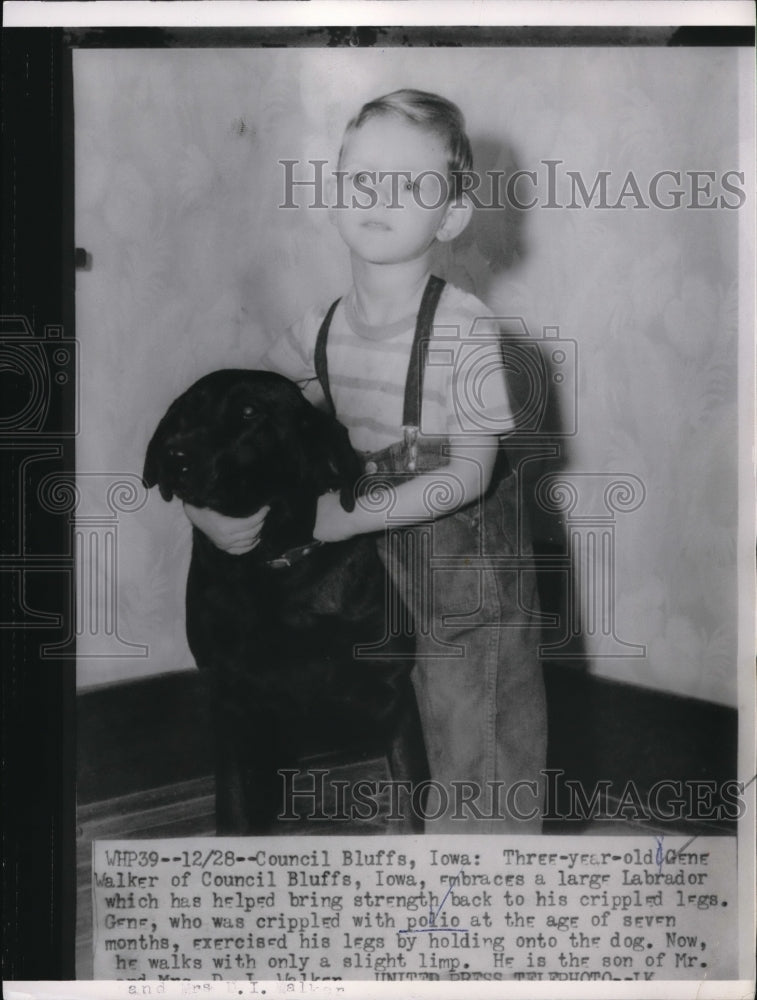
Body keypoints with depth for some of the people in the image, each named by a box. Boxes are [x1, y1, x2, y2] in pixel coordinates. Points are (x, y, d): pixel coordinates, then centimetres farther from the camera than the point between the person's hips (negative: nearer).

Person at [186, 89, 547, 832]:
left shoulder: (465, 328, -21)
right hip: (369, 569, 5)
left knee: (469, 750, 6)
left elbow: (468, 474, -20)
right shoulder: (315, 332, -6)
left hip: (468, 561, -5)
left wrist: (347, 516, -24)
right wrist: (203, 506, -11)